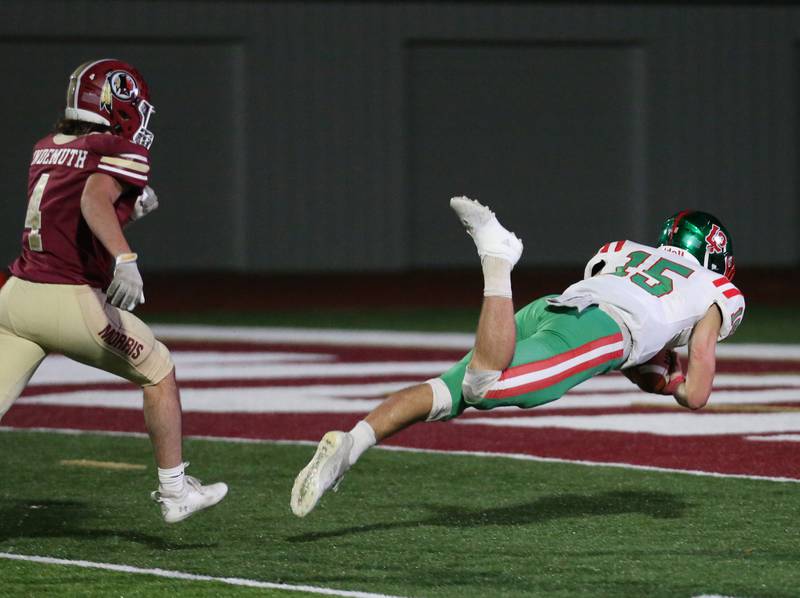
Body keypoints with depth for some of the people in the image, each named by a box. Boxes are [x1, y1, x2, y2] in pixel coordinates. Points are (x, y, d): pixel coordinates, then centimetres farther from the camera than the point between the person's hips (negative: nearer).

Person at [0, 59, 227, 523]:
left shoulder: (46, 150, 17)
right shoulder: (123, 153, -5)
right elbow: (94, 198, -25)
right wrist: (125, 258, -39)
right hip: (71, 302, -6)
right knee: (159, 371, 16)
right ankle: (174, 492, 21)